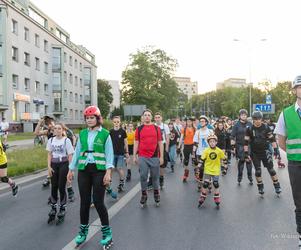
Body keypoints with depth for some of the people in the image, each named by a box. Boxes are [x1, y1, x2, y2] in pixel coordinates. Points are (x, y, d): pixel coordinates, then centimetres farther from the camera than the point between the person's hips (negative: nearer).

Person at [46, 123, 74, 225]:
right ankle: (53, 210, 22)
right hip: (54, 165, 4)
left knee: (62, 187, 0)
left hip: (63, 164, -4)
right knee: (54, 187, 7)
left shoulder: (66, 140, -8)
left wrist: (70, 168, -10)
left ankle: (62, 211, 16)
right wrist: (49, 167, 1)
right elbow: (50, 154, 9)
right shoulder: (51, 140, 5)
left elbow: (70, 156, -7)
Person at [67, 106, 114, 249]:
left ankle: (107, 232, 15)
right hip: (83, 170, 4)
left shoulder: (105, 134, -4)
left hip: (99, 170, -4)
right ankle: (83, 231, 27)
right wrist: (71, 169, 12)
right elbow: (77, 152, 13)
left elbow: (109, 154, -5)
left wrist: (108, 173, -12)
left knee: (98, 202, -3)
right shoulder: (82, 134, 7)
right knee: (84, 201, 9)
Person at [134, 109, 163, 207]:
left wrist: (161, 156, 1)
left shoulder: (157, 128, 5)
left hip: (155, 157, 0)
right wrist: (134, 156, 2)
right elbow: (136, 143, 6)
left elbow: (160, 143, 5)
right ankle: (144, 194, 20)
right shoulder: (139, 129, 5)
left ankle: (156, 193, 29)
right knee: (143, 176, 4)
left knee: (155, 176, 10)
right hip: (142, 157, 0)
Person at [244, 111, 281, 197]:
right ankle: (260, 187, 21)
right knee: (258, 171, 6)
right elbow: (246, 142, -3)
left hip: (265, 151, 0)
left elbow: (272, 139, 1)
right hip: (254, 153, 0)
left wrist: (275, 149, -3)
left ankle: (277, 186, 14)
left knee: (271, 169, -2)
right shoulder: (249, 129, -6)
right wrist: (246, 153, -6)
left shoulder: (266, 127, -5)